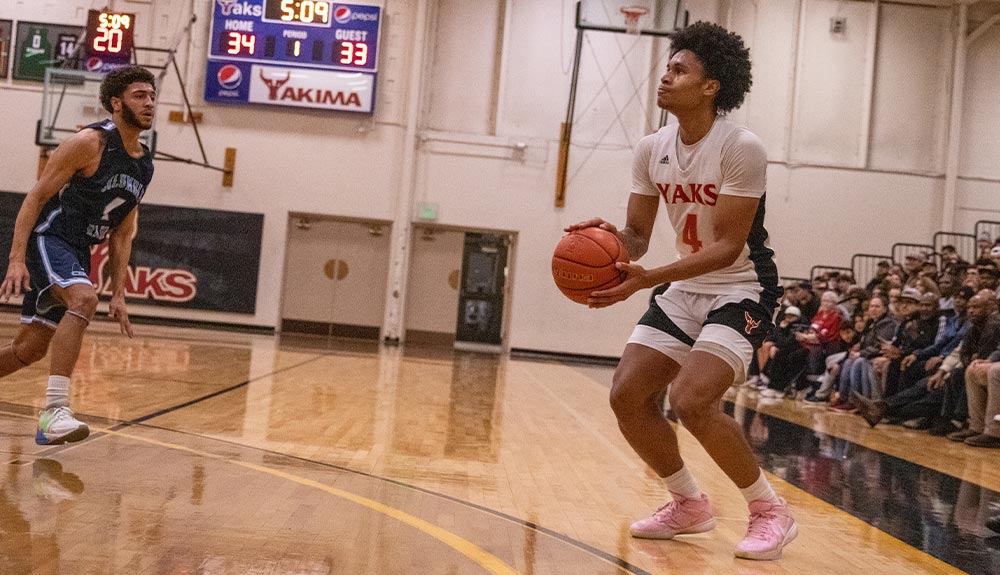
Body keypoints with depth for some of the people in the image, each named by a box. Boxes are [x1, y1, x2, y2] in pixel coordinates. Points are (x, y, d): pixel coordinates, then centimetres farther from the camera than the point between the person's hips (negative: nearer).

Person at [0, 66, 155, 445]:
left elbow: (122, 234, 15)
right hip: (47, 239, -8)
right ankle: (55, 411, -37)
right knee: (84, 299, -34)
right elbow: (36, 197, -12)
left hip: (78, 253, 8)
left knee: (31, 349, 12)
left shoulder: (145, 165, 10)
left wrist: (118, 293, 10)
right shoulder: (91, 143, -12)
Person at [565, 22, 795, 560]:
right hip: (685, 290, 7)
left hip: (741, 289, -7)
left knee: (691, 400, -24)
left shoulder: (741, 149, -21)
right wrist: (611, 236, -20)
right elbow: (638, 235, 4)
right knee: (627, 395, -1)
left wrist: (648, 279, -34)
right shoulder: (651, 150, 0)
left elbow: (727, 247, -24)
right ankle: (689, 504, 19)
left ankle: (771, 511, -2)